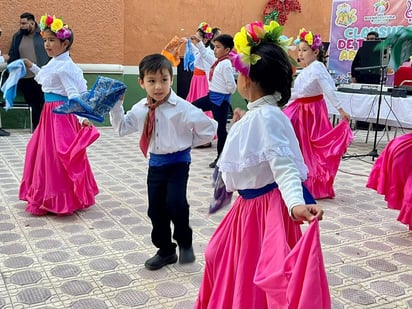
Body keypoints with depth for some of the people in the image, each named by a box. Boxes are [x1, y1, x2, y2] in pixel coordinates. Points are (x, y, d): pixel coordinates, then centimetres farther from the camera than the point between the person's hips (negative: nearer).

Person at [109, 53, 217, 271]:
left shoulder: (182, 108, -17)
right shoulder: (140, 109, 0)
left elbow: (210, 128, -13)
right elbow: (121, 128, 12)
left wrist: (188, 142, -7)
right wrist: (116, 104, 0)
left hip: (177, 162, -5)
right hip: (155, 163, 5)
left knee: (175, 204, -20)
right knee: (155, 209, 10)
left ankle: (184, 243, 9)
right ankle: (165, 250, 30)